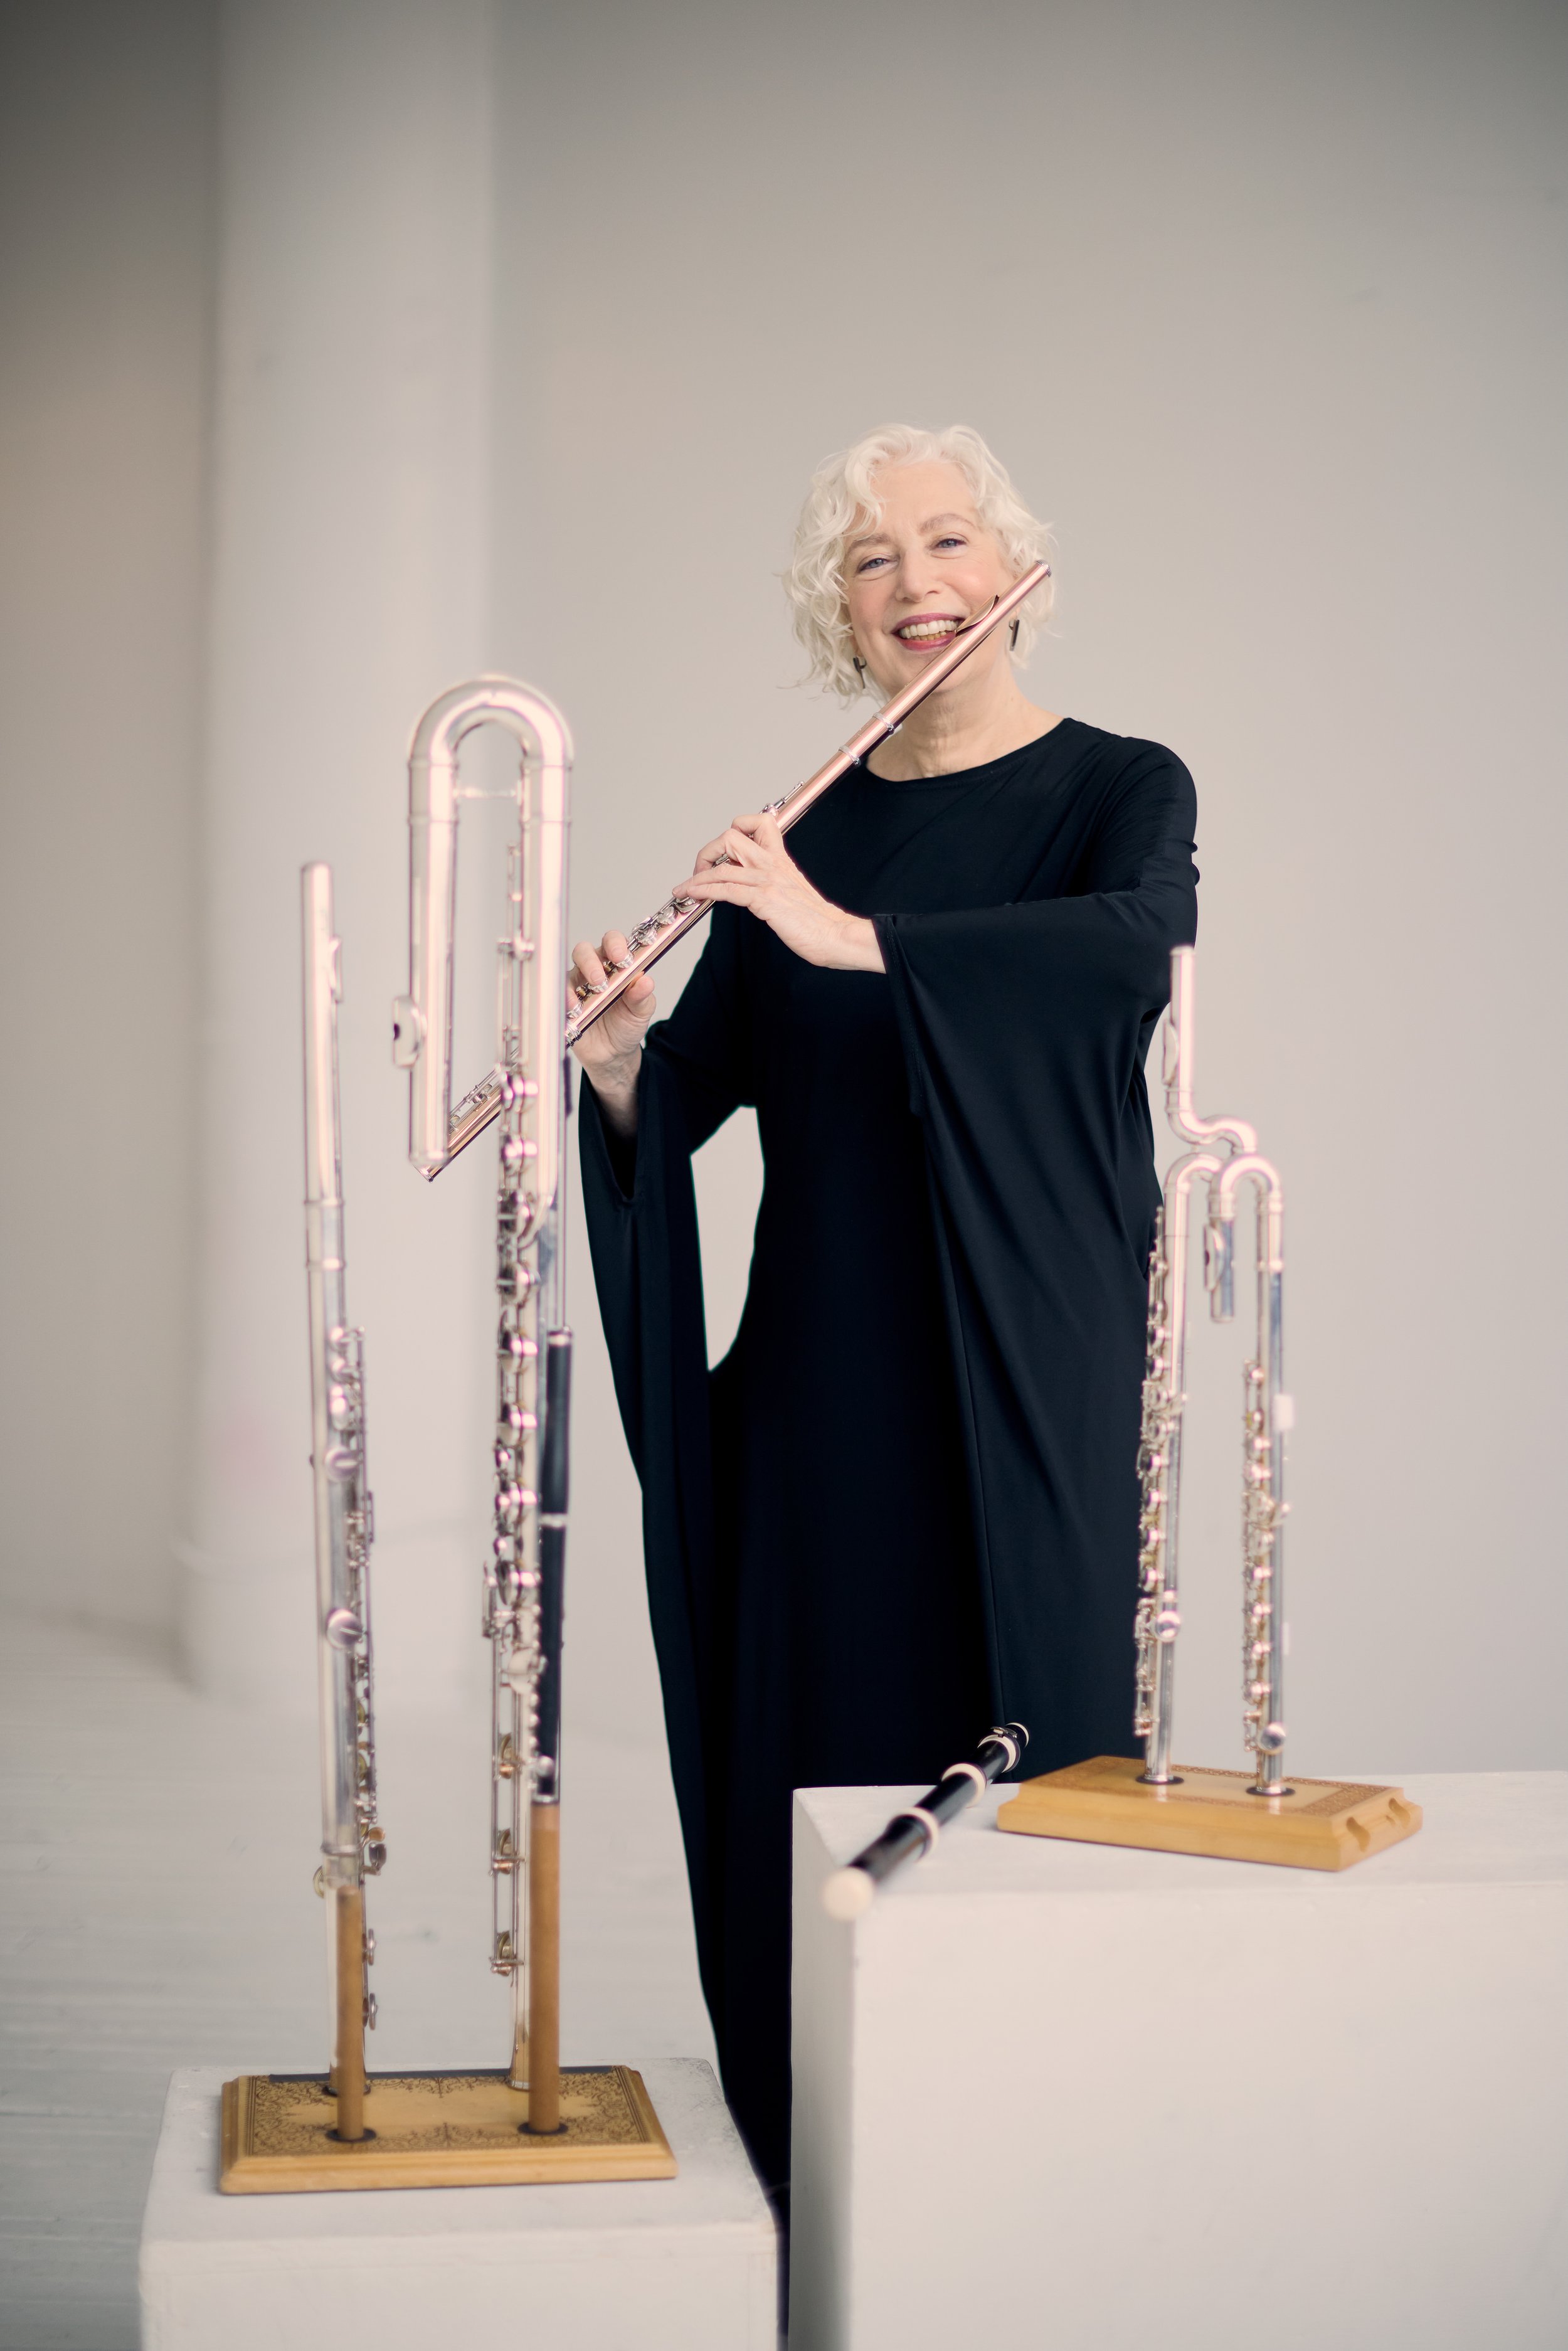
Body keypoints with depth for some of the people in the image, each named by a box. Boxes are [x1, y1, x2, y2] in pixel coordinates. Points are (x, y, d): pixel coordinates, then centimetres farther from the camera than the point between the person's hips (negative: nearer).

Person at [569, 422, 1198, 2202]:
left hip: (1033, 1370, -3)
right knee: (815, 1754, 6)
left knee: (1019, 1737, -2)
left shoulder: (1122, 790, 0)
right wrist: (621, 1059, -19)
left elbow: (1133, 937, -24)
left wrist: (855, 937, -32)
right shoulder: (803, 842, 10)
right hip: (823, 1373, 3)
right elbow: (683, 1103, 3)